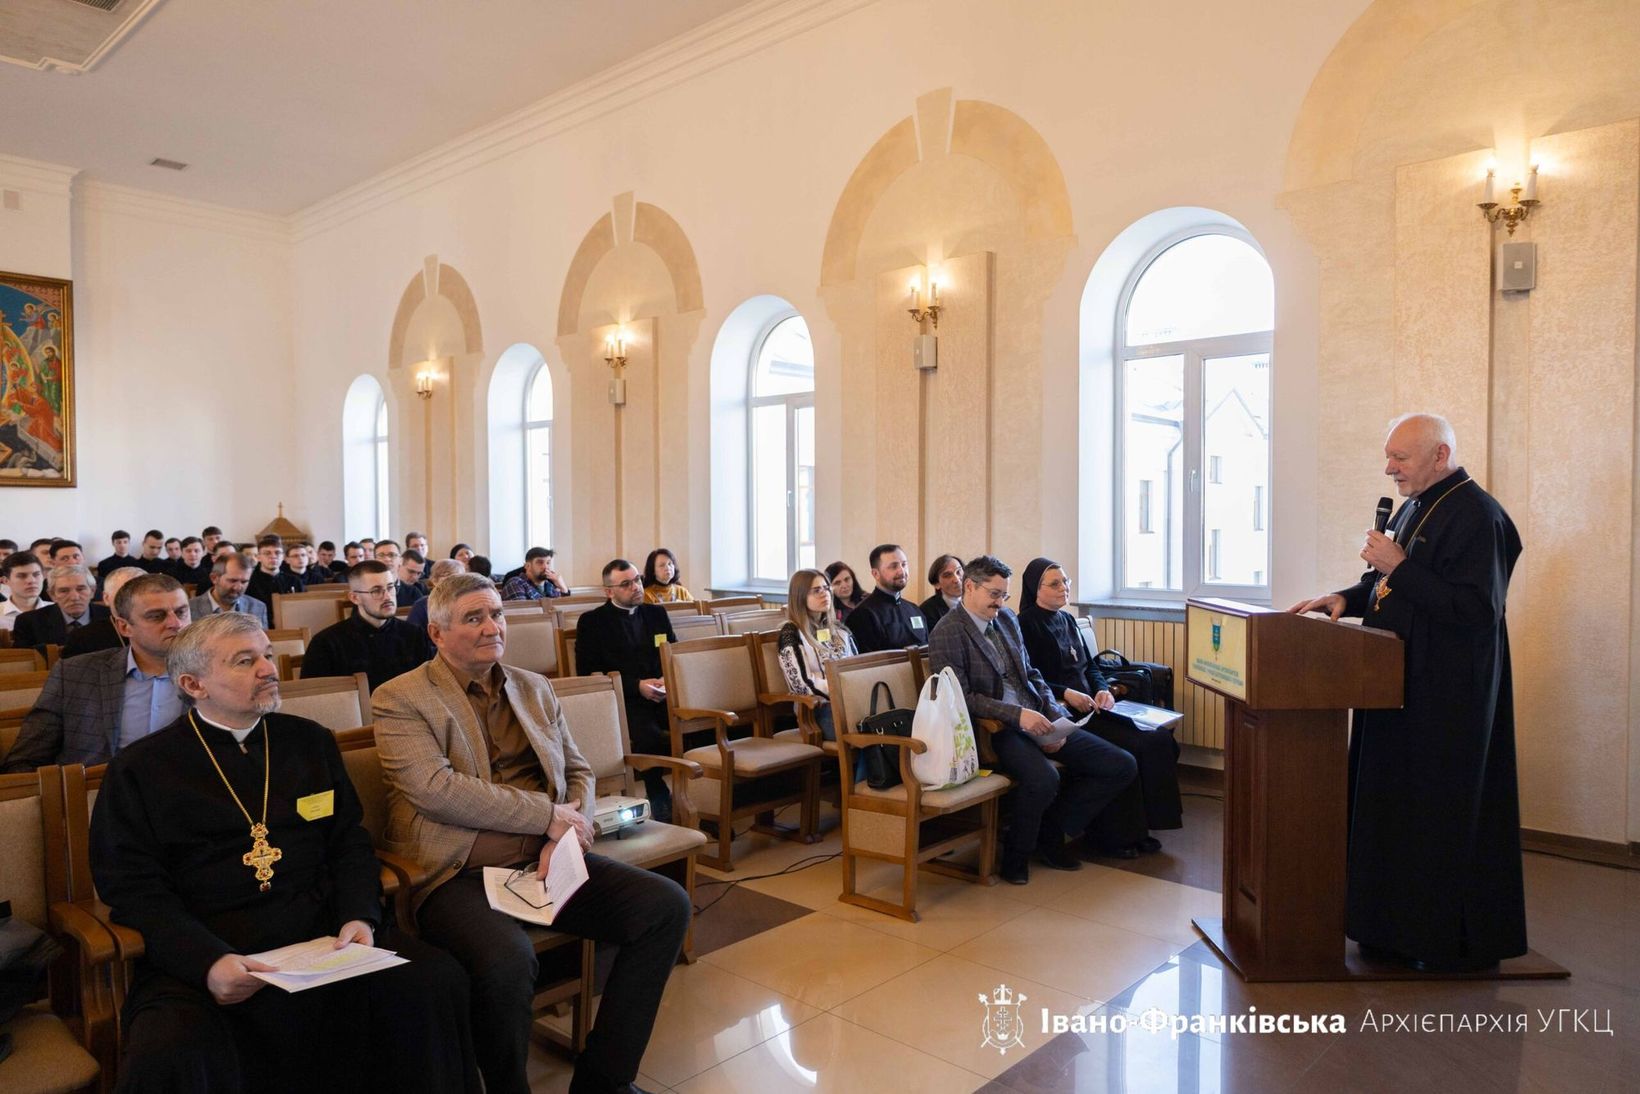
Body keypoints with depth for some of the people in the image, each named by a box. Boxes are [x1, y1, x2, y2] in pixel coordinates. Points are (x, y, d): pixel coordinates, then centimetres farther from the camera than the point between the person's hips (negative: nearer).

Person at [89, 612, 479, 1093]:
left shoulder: (312, 741, 14)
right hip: (201, 955, -3)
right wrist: (208, 961, -19)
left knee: (438, 980, -20)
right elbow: (133, 886, -3)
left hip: (322, 935, 3)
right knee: (170, 1053, -34)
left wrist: (359, 916, -5)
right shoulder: (139, 769, 5)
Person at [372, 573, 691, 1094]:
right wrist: (548, 816, -15)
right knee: (507, 959, -35)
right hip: (459, 874, -5)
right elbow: (435, 788, -15)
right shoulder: (399, 699, -1)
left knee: (667, 904, -12)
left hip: (543, 863, 6)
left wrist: (567, 835, -7)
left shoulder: (535, 688, 17)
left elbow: (578, 773, 15)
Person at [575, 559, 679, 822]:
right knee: (649, 737, -35)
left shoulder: (657, 614, 22)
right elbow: (589, 673, 0)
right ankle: (663, 812, -19)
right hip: (624, 700, -4)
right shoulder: (592, 622, 8)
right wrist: (637, 686, -10)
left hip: (664, 695, 4)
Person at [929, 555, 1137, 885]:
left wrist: (1056, 717, 0)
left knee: (1122, 766, -2)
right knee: (1044, 779, -36)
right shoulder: (947, 634, -8)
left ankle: (1051, 830, 12)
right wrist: (1017, 715, -23)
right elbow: (960, 697, -15)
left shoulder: (1008, 620, 15)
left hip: (1038, 720, 8)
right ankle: (1015, 856, -6)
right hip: (996, 730, -8)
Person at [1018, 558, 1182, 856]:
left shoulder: (1067, 620, 18)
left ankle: (1139, 827, -4)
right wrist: (1066, 694, -20)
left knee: (1157, 737, -11)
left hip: (1089, 706, 8)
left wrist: (1103, 689, 2)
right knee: (1125, 751, -26)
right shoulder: (1027, 624, -6)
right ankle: (1113, 836, -9)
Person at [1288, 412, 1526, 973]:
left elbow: (1474, 609, -24)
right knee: (1394, 803, 15)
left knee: (1443, 815, 2)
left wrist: (1397, 567, -21)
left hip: (1448, 700, -9)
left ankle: (1451, 938, 17)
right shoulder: (1416, 508, 12)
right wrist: (1347, 597, 3)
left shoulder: (1477, 516, -17)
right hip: (1400, 687, 10)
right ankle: (1400, 922, 28)